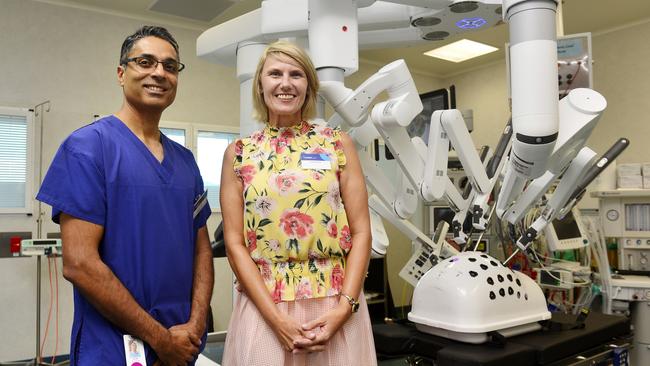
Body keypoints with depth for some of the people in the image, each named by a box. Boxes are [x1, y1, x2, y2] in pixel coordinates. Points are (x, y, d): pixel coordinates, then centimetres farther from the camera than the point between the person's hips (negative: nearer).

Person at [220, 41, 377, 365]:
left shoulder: (338, 144, 2)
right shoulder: (239, 153, 3)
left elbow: (361, 232, 0)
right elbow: (235, 243, -2)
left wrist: (344, 307, -10)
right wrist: (276, 317, -10)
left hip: (335, 307, 1)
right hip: (264, 307, 0)